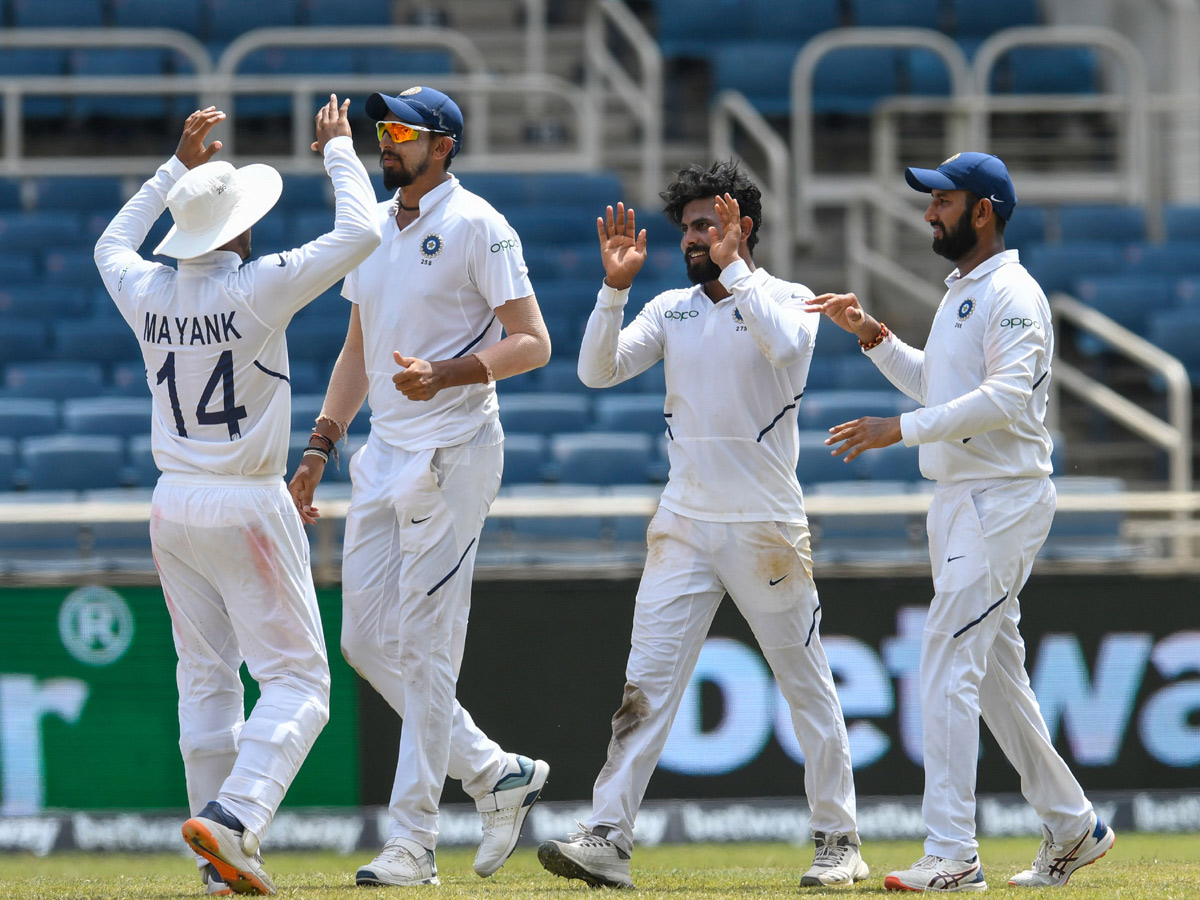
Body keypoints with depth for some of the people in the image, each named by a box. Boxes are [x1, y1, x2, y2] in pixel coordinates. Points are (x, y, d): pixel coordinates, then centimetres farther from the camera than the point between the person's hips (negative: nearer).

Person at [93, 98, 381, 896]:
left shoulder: (148, 292, 1)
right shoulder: (258, 288, -15)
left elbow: (112, 245, 25)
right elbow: (361, 234, -12)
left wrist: (180, 167, 27)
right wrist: (338, 150, 3)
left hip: (174, 506, 6)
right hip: (248, 510, -6)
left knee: (207, 681, 12)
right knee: (297, 679, -2)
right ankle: (233, 818, -22)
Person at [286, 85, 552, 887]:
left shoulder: (476, 227, -9)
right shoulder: (373, 229, 14)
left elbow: (533, 344, -13)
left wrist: (446, 375, -27)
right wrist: (321, 448, 15)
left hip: (453, 453, -8)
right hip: (385, 453, 8)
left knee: (424, 646, -7)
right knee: (366, 640, 6)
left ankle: (412, 841, -4)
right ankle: (496, 774, 19)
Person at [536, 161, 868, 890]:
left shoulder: (787, 300, -2)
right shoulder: (671, 309, 10)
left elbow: (787, 344, -26)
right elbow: (598, 370, -1)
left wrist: (733, 269, -22)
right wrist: (616, 286, -12)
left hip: (767, 529, -4)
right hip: (685, 528, 4)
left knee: (808, 687, 4)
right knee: (646, 686, -5)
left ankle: (839, 842, 14)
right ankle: (609, 840, -9)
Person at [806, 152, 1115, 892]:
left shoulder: (1013, 295, -14)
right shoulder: (960, 293, 17)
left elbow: (1006, 398, -26)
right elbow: (934, 383, 30)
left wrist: (901, 429, -28)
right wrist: (873, 335, 16)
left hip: (1003, 498, -10)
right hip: (959, 498, 10)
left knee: (949, 667, -14)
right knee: (997, 675, 15)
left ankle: (952, 857, -16)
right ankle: (1073, 828, 24)